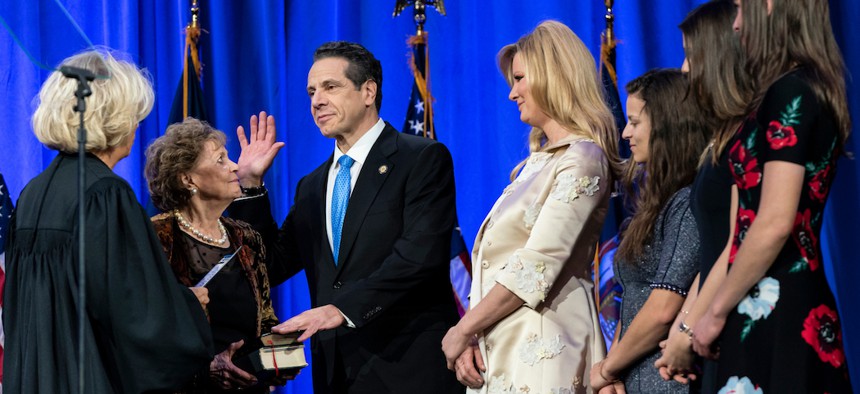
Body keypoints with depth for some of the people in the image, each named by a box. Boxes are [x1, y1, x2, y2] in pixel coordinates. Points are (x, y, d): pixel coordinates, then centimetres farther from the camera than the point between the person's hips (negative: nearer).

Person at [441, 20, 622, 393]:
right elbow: (492, 258, 12)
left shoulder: (582, 159, -9)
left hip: (538, 345, -8)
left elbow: (536, 267, -16)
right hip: (496, 344, 8)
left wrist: (464, 328, -10)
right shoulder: (539, 160, 18)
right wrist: (469, 335, -1)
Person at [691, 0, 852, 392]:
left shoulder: (790, 93, -13)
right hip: (800, 303, 9)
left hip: (773, 307, -9)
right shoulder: (809, 88, 16)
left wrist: (716, 311, -10)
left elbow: (775, 224, -20)